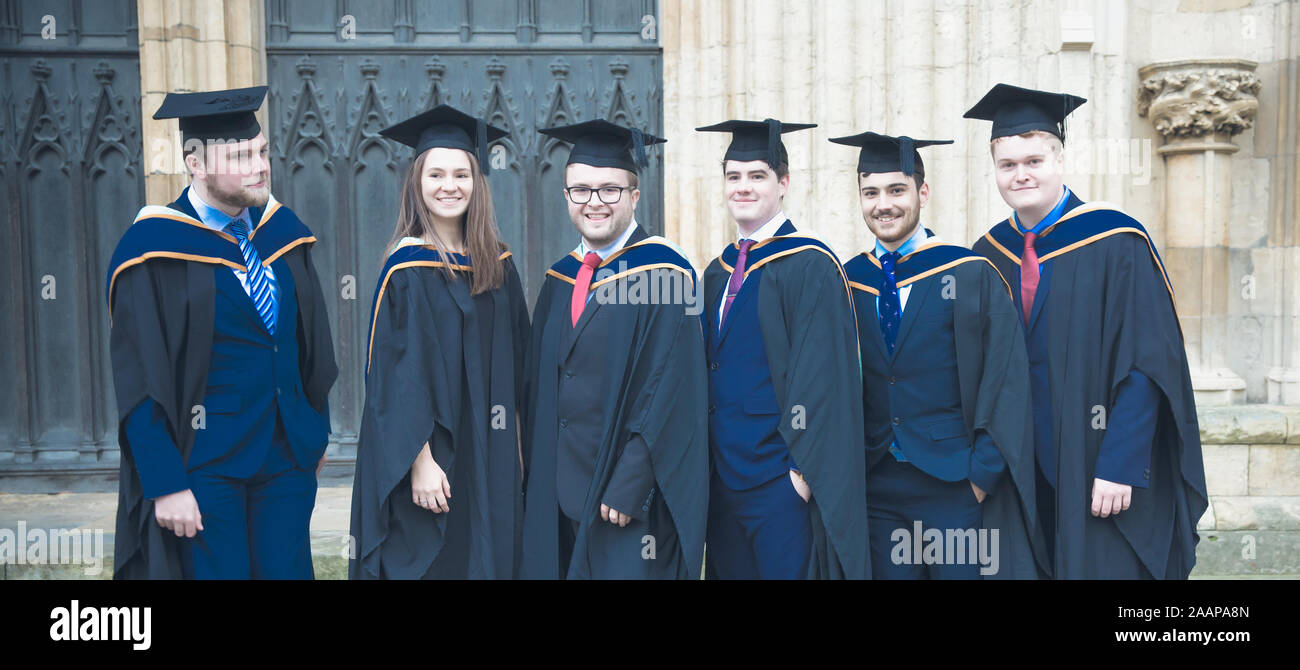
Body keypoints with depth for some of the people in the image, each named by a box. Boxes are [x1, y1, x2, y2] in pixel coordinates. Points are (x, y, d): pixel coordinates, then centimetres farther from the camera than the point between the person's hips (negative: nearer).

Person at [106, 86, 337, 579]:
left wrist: (317, 432, 12)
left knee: (288, 571, 11)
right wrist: (166, 483, -14)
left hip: (289, 457, 5)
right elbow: (141, 382, -11)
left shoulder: (282, 231, 5)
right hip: (205, 461, -5)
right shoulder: (153, 251, -11)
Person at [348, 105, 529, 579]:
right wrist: (420, 462, -18)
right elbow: (399, 376, -13)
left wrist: (515, 447, 8)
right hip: (432, 456, -5)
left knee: (489, 557, 13)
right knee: (430, 561, 3)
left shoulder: (498, 266, 6)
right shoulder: (407, 270, -10)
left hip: (490, 458, 6)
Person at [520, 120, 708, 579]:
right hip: (558, 498, 6)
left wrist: (629, 489, -19)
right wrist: (538, 481, 8)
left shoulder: (664, 274, -9)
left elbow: (669, 393, -15)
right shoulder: (560, 280, 11)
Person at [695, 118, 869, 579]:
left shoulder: (810, 267, -9)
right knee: (731, 570, 14)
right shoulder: (717, 274, 12)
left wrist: (802, 470, -18)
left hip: (782, 478, -6)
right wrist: (708, 463, 11)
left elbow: (822, 376, -14)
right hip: (724, 477, 7)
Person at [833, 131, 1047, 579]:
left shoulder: (971, 276, -4)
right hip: (878, 491, 3)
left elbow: (1007, 383, -7)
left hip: (957, 489, -2)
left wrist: (983, 474, -11)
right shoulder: (847, 282, 5)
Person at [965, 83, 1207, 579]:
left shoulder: (1117, 244, -10)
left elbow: (1146, 365, -13)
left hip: (1100, 470, -4)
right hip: (1023, 473, 4)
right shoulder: (990, 254, 5)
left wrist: (1119, 466, -18)